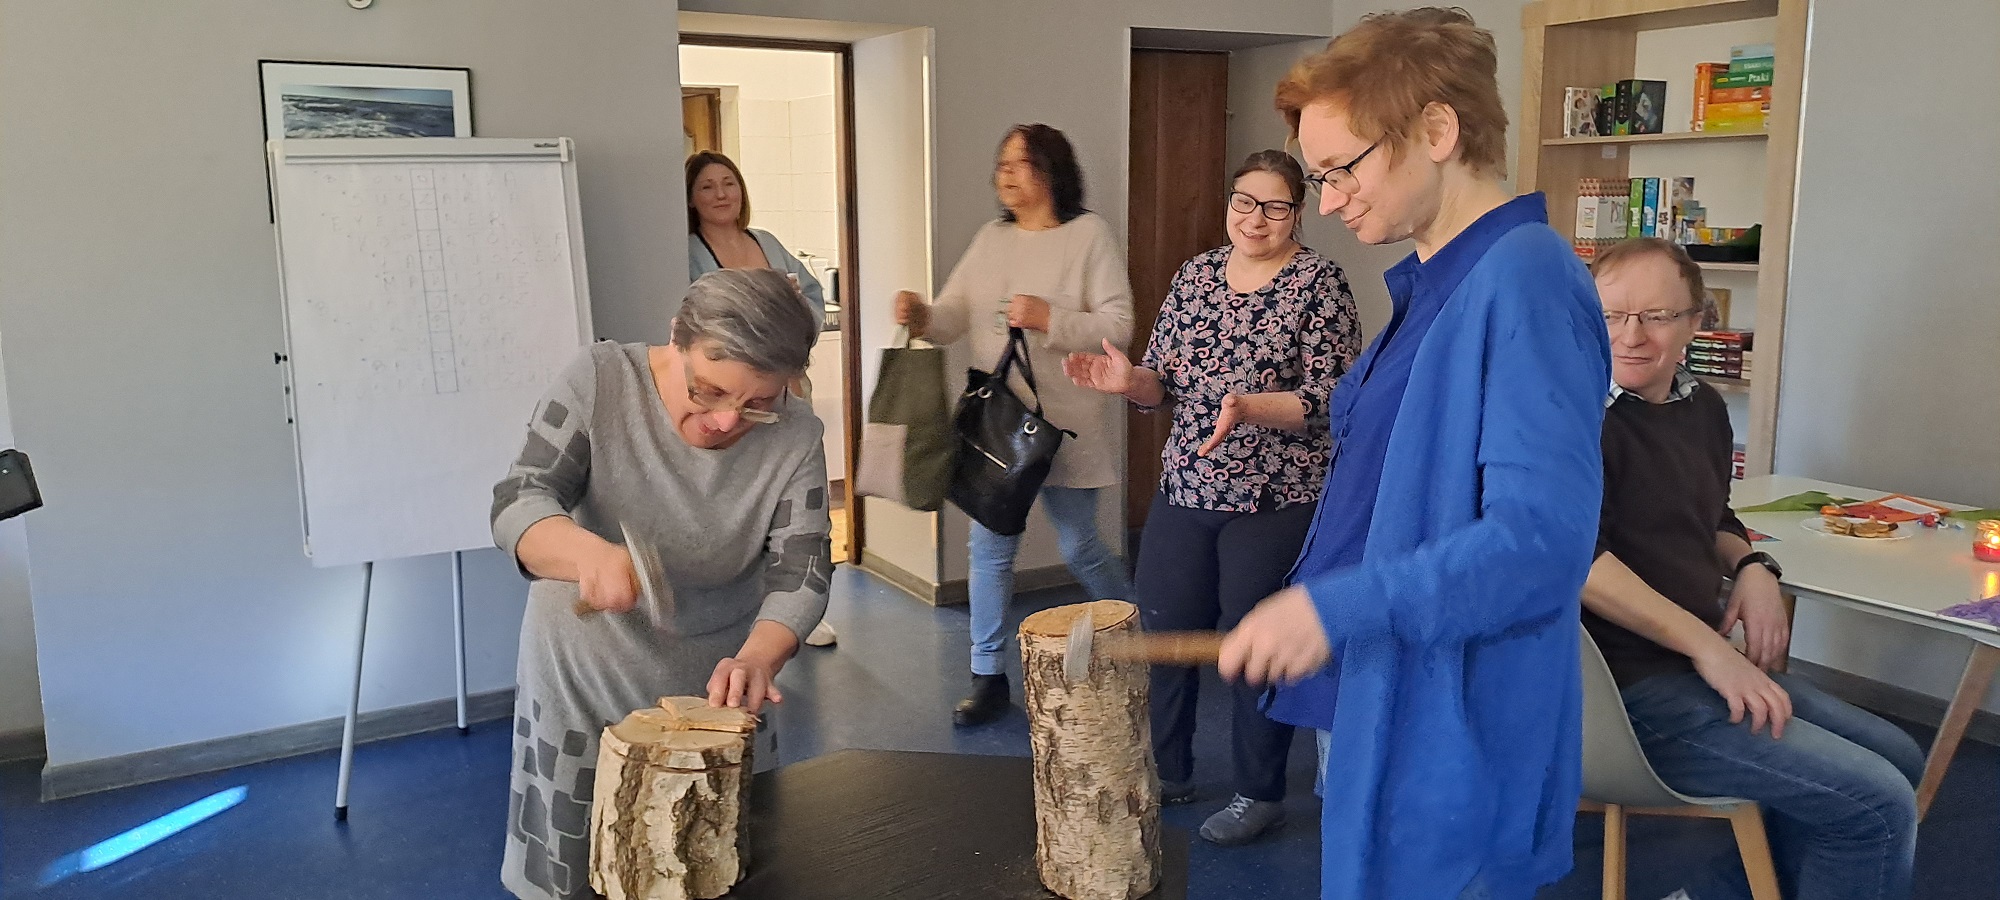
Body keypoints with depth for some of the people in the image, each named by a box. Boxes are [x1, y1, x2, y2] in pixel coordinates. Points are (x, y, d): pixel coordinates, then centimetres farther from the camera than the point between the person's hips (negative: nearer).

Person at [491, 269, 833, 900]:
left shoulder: (794, 437, -16)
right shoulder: (600, 381, -18)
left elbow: (800, 573, -17)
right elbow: (518, 503, -23)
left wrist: (757, 659, -37)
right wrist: (588, 553, -45)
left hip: (713, 681, 1)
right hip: (582, 671, 0)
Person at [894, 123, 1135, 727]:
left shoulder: (1088, 234, -6)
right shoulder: (992, 237, 10)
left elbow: (1118, 325, -13)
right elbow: (954, 317, 3)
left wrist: (1048, 319, -23)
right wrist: (921, 315, -18)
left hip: (1065, 422, -5)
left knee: (1079, 546, 6)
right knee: (989, 546, 6)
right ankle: (988, 677, 17)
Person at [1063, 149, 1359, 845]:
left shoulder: (1318, 283, -7)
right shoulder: (1195, 275, 8)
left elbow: (1329, 400, -14)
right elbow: (1164, 383, 10)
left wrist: (1248, 406, -29)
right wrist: (1129, 380, -12)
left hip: (1275, 500, -5)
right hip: (1184, 489, 5)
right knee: (1162, 629, 11)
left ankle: (1261, 794, 25)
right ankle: (1168, 773, 31)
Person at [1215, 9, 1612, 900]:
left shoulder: (1525, 280, -21)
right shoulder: (1436, 284, 10)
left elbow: (1542, 536, -28)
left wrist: (1334, 605, -29)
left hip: (1447, 740, -9)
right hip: (1377, 706, 9)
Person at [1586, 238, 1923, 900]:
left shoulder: (1702, 407, 12)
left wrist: (1752, 567, 5)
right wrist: (1706, 645, -22)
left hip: (1706, 662, 9)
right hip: (1633, 686, -9)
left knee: (1897, 760, 15)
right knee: (1878, 805, -11)